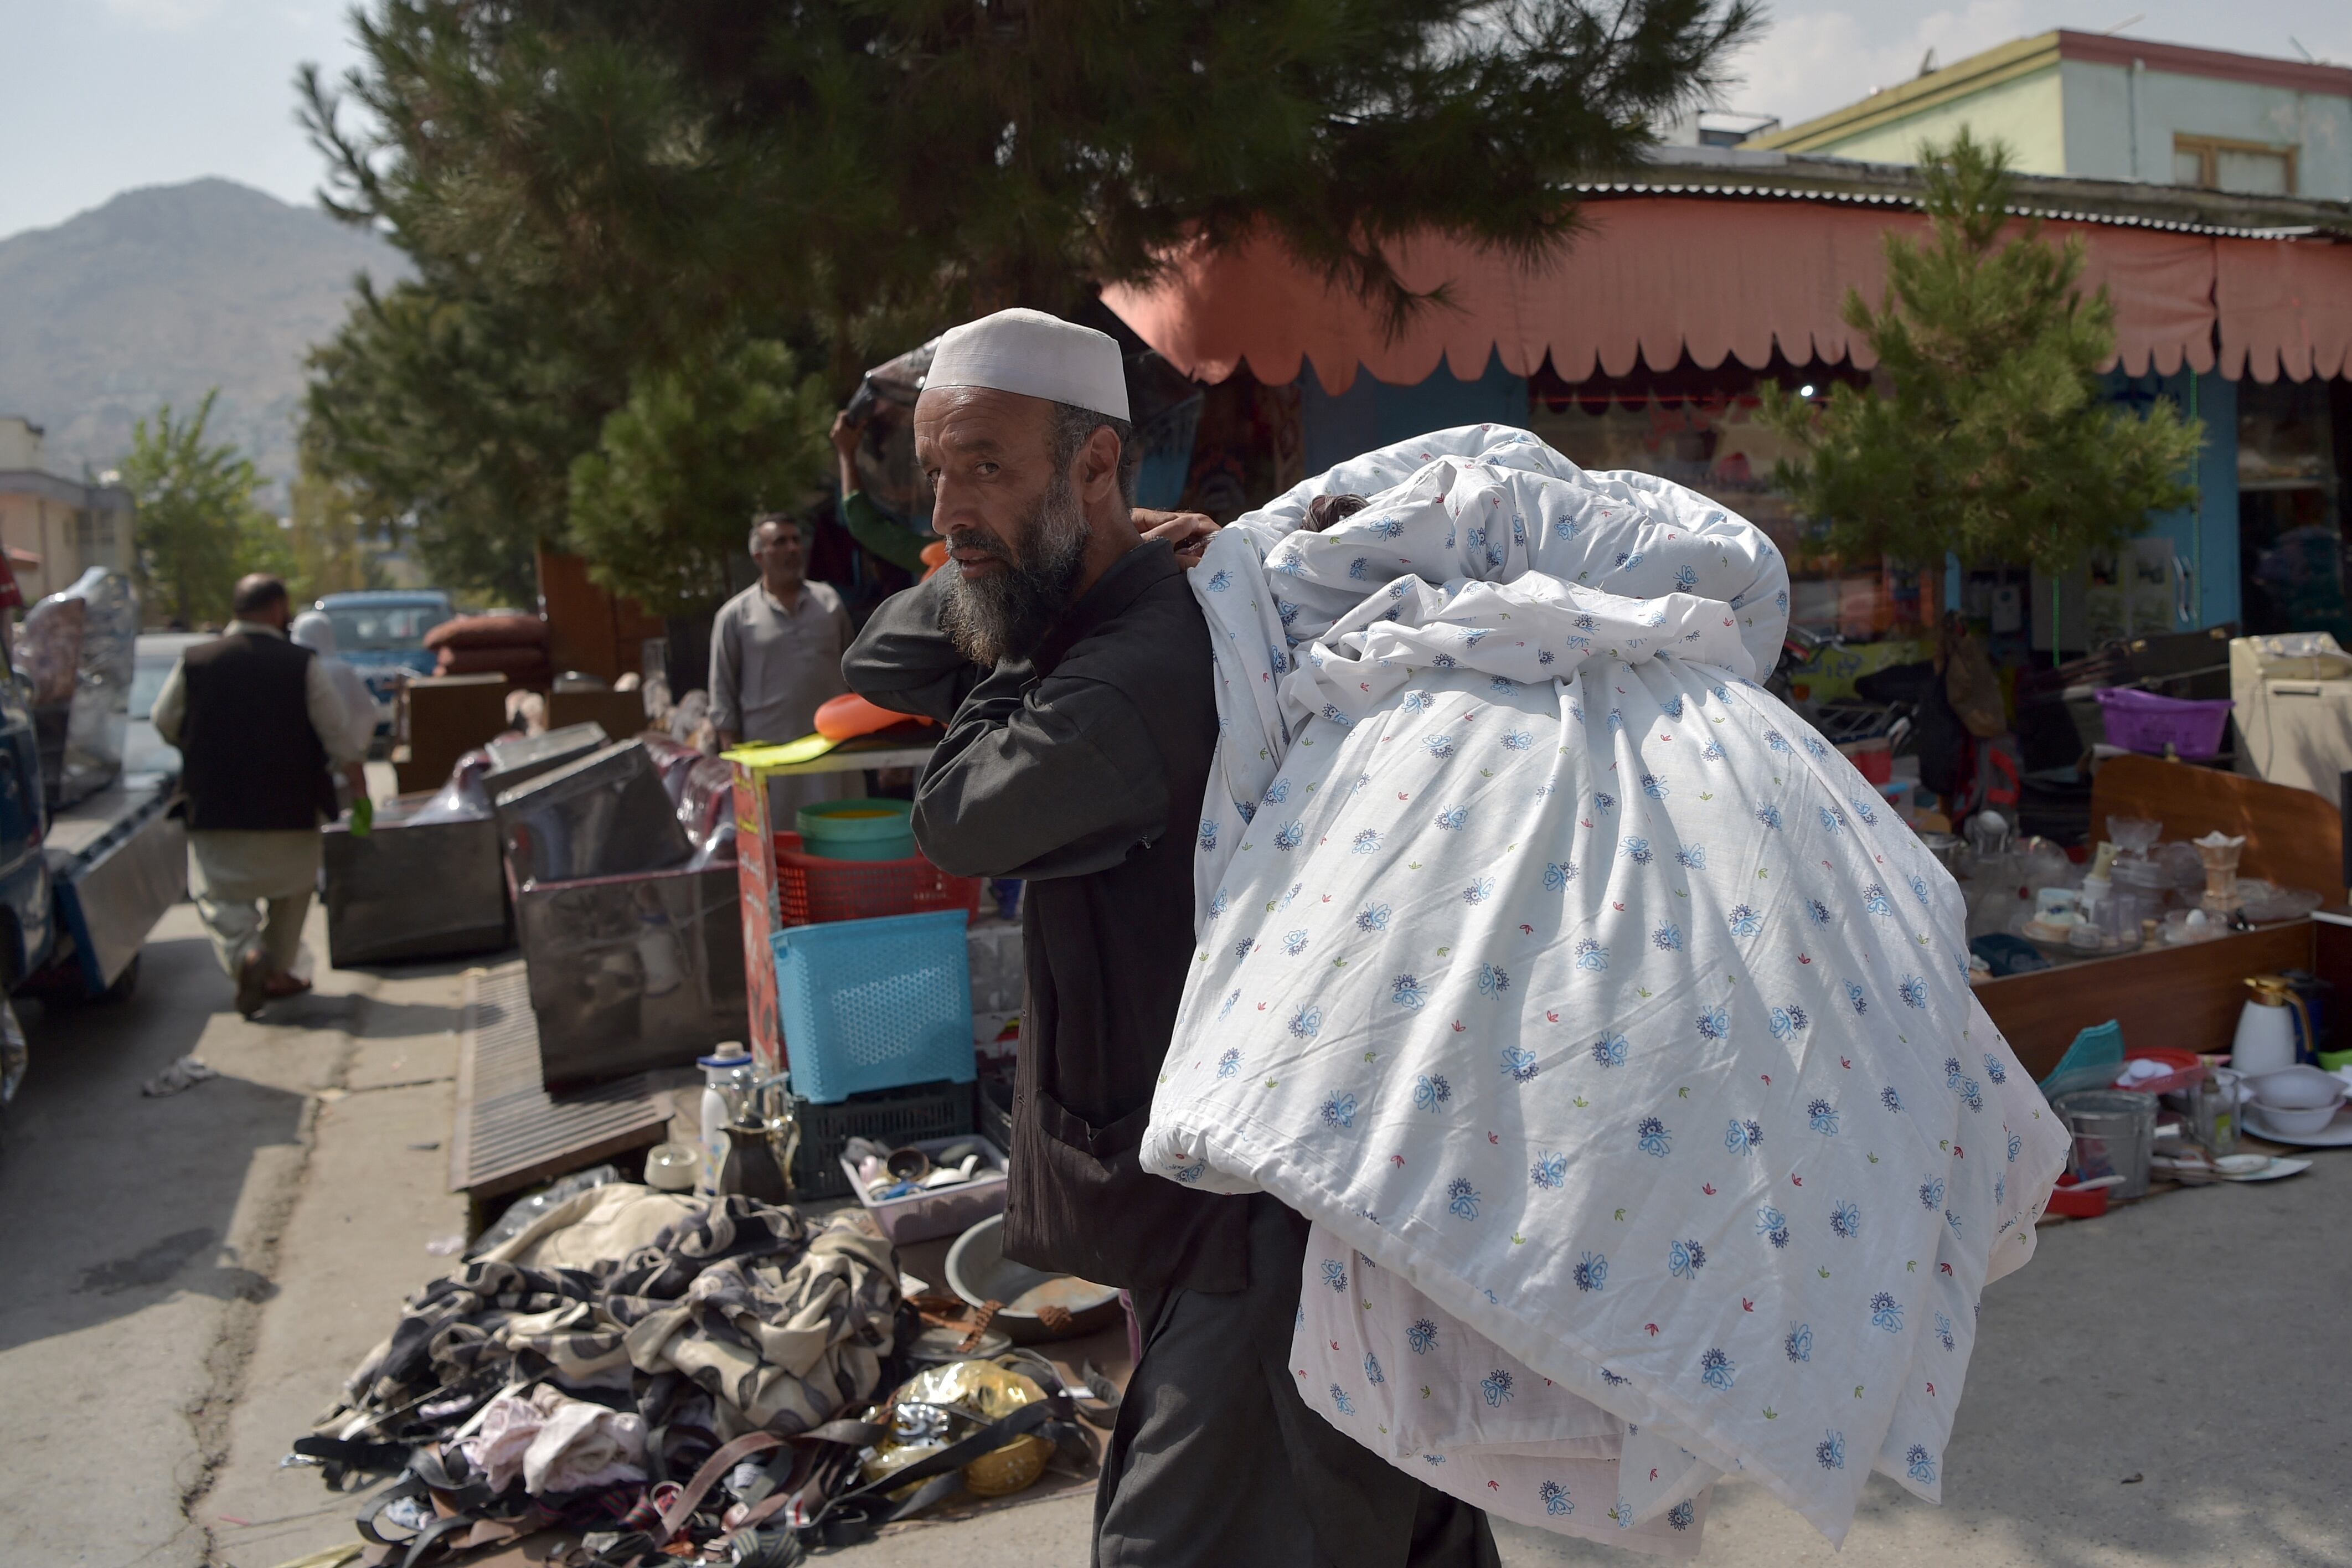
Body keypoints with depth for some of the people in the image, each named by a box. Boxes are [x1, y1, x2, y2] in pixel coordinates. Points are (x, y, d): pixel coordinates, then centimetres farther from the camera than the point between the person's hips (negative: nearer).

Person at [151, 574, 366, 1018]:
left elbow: (165, 723, 11)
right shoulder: (303, 665, -6)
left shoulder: (194, 661, -1)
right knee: (290, 889, 19)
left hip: (214, 808, 1)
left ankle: (245, 954, -19)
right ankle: (277, 971, 21)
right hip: (290, 809, 0)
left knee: (219, 892, 7)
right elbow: (338, 735, -6)